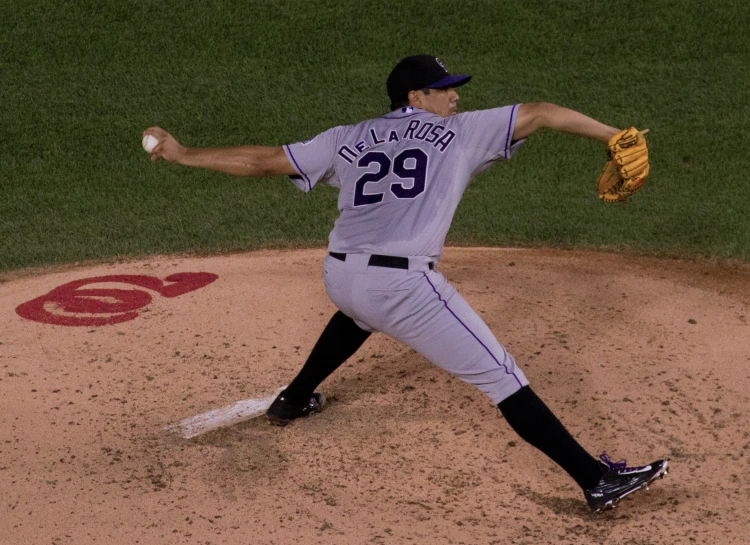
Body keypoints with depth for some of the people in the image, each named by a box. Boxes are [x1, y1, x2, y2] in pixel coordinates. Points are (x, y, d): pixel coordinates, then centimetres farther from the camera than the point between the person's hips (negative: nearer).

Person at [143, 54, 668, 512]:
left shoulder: (348, 139, 20)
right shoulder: (460, 131, 12)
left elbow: (262, 159, 19)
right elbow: (541, 114, 10)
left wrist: (183, 154, 27)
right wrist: (615, 136, 13)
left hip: (338, 277, 6)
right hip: (404, 286, -6)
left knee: (359, 309, 43)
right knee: (500, 375, -5)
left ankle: (293, 400, 56)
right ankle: (597, 480, -9)